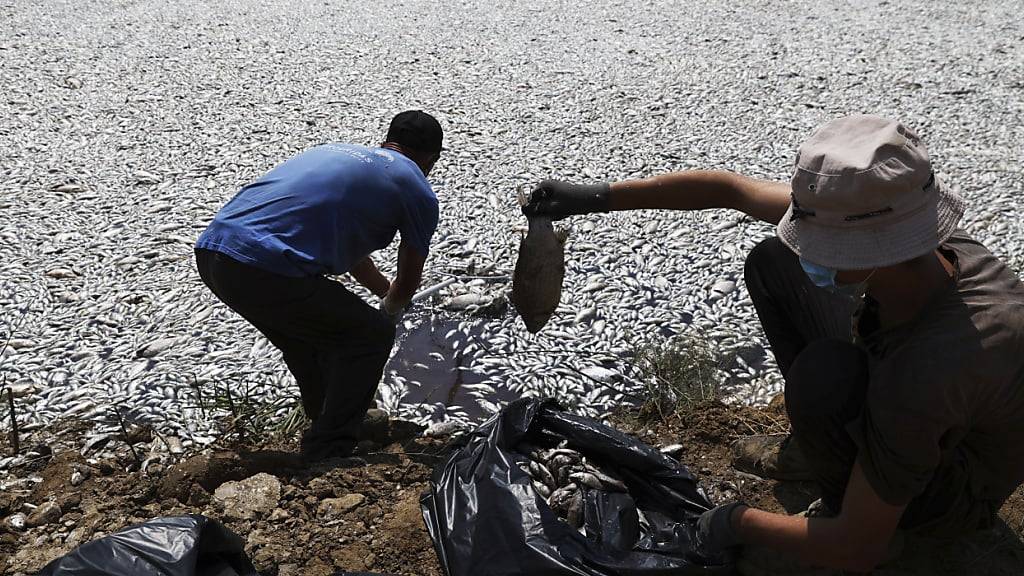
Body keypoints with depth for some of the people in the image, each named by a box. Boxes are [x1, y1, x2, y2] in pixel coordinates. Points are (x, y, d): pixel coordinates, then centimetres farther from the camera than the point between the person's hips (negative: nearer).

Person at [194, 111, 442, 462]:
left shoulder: (339, 152, 30)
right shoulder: (417, 190, 8)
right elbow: (409, 281, 19)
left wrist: (386, 291, 58)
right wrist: (391, 309, 42)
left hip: (210, 249, 9)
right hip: (265, 270, -8)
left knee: (309, 326, 32)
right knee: (373, 336, 10)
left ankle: (329, 423, 48)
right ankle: (326, 457, 13)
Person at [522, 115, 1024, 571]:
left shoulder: (929, 368, -43)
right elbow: (729, 189, -14)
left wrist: (739, 523, -17)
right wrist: (596, 197, -13)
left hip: (953, 489, -6)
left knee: (825, 372, -38)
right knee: (772, 263, -2)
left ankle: (841, 502, -4)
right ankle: (822, 443, 11)